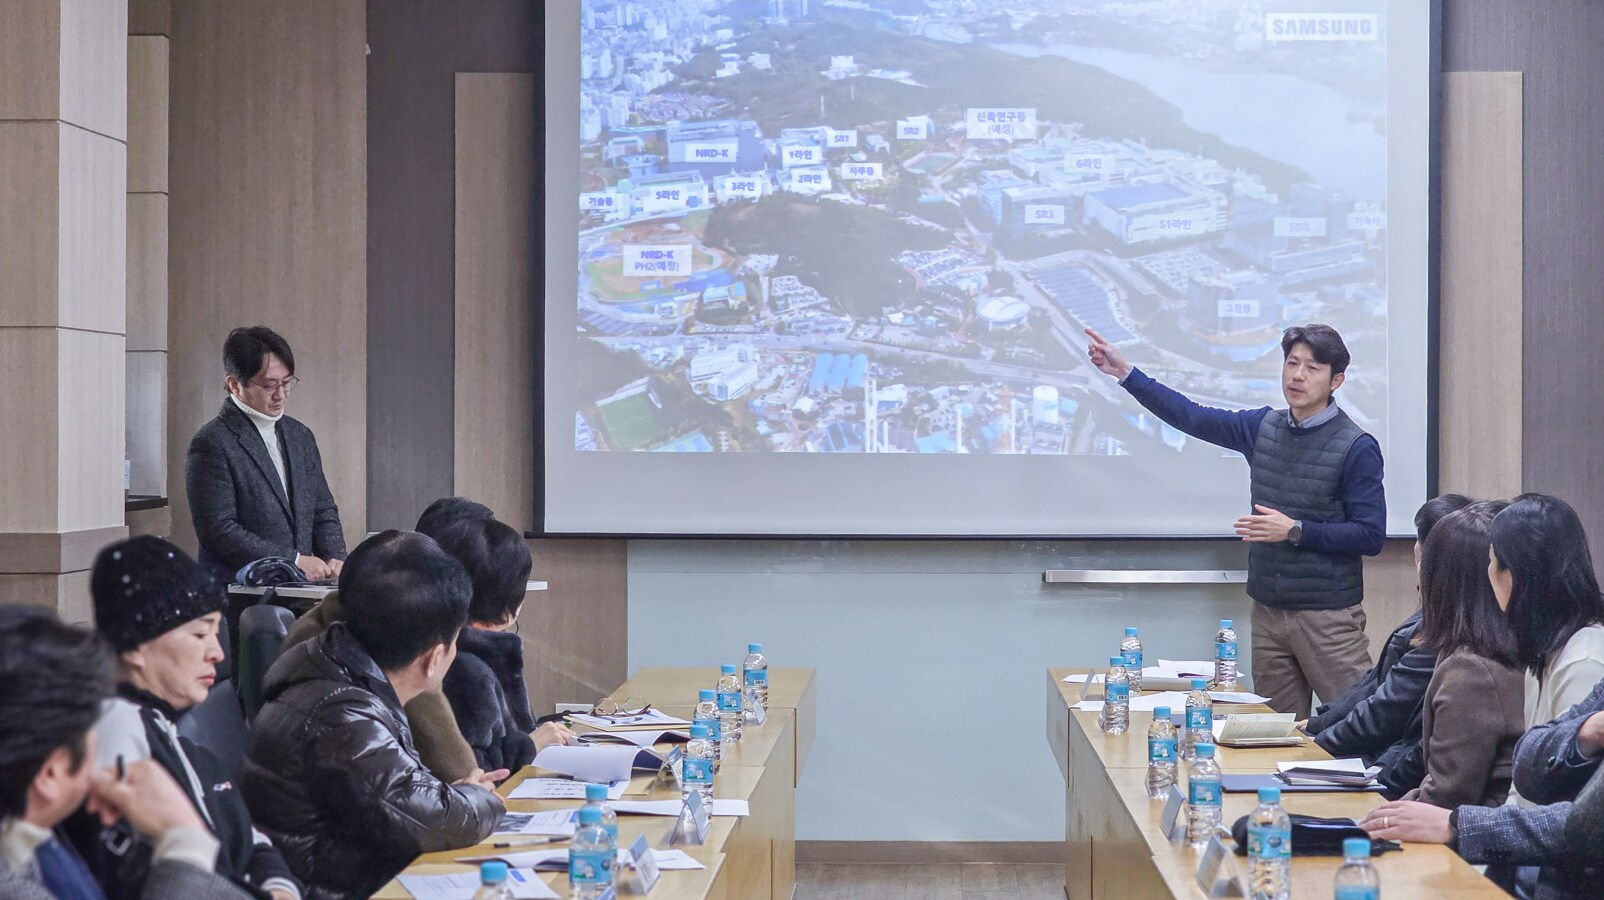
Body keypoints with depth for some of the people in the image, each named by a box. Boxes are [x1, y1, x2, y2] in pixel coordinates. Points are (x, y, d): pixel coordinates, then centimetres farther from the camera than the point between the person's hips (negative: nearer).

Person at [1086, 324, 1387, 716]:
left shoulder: (1356, 447, -8)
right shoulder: (1264, 427, 8)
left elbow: (1371, 536, -11)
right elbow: (1191, 417, 14)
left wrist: (1295, 531, -18)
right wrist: (1124, 372, 10)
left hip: (1328, 619, -5)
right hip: (1268, 611, 5)